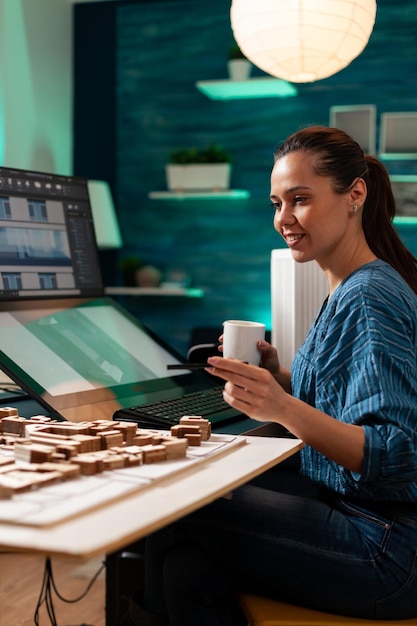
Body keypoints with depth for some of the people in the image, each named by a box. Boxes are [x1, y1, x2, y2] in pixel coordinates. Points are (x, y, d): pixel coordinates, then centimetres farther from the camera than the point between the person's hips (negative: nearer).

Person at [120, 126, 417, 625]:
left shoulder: (373, 298, -19)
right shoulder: (348, 289, 11)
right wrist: (280, 379, 1)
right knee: (189, 570, -8)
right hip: (350, 512, 8)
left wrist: (285, 408, -36)